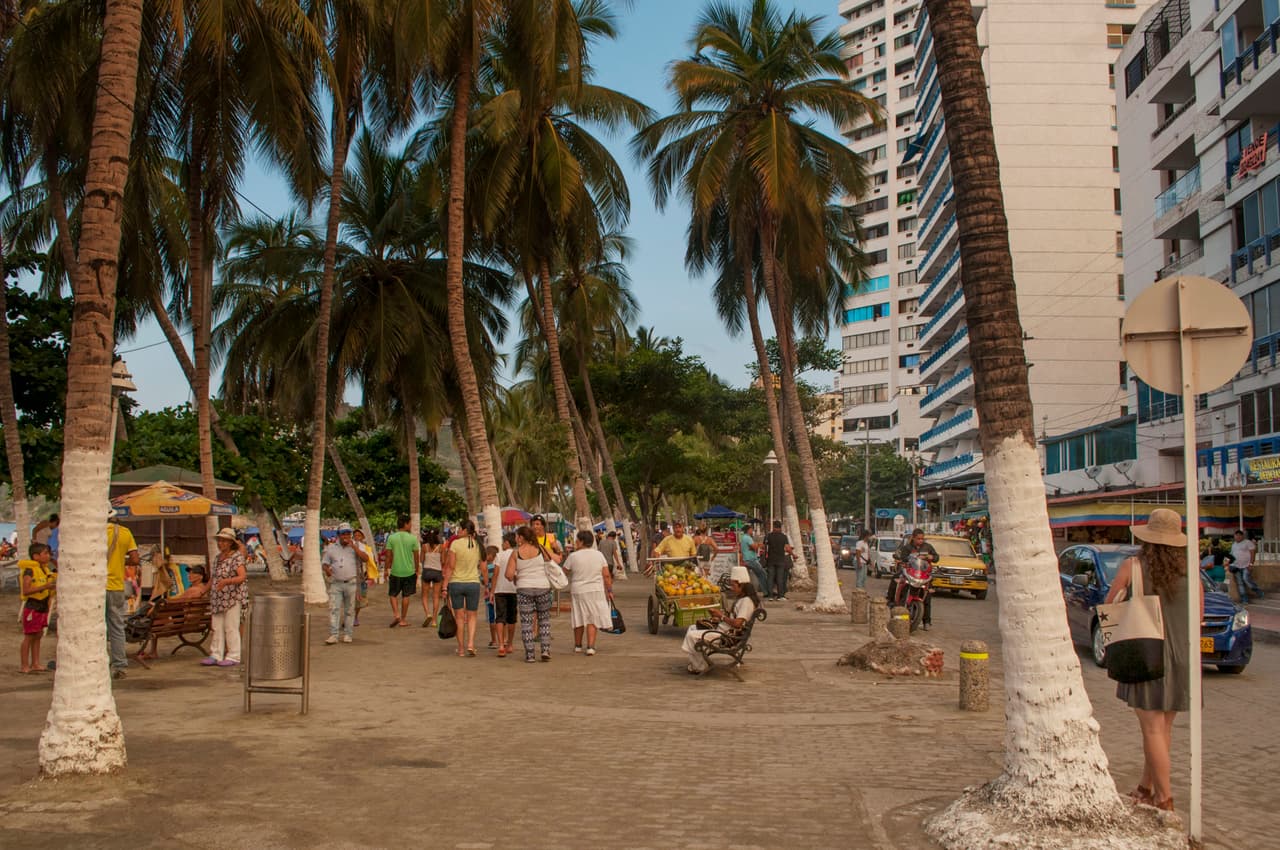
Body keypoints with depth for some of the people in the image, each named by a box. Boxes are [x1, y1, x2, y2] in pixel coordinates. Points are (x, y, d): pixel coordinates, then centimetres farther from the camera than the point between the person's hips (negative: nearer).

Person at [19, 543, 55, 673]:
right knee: (29, 636, -3)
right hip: (32, 607, -8)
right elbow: (25, 591, -25)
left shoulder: (45, 570, 11)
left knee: (38, 636, 12)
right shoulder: (29, 570, -14)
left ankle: (35, 664, 19)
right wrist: (45, 586, -30)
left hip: (43, 607, 8)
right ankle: (24, 666, 3)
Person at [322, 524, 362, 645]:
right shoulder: (331, 548, 7)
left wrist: (353, 546, -17)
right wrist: (327, 569, -14)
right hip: (335, 584, 0)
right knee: (334, 609, -8)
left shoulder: (354, 547, 5)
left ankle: (347, 634, 12)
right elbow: (324, 562, 8)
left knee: (349, 610, 5)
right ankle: (333, 635, -10)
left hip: (351, 583, 0)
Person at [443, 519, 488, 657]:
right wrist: (486, 585, 13)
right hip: (473, 583, 2)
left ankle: (461, 648, 12)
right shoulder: (479, 545, 0)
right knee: (471, 616, 12)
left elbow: (450, 567, -10)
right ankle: (471, 643, -6)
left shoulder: (455, 544, -9)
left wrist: (445, 586, -6)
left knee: (459, 617, 8)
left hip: (456, 583, -2)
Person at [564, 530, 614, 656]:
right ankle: (591, 646, -8)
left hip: (578, 591, -1)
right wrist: (609, 590, 6)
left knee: (579, 619, 13)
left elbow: (564, 572, 2)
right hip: (596, 591, 1)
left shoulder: (573, 556, -7)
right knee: (593, 619, 3)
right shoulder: (599, 554, 0)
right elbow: (607, 575, -1)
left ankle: (578, 645, 26)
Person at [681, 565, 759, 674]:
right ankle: (696, 663, 14)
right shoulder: (741, 599, 12)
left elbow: (737, 623, -27)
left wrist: (721, 615, -13)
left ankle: (702, 667, 3)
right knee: (692, 628, 17)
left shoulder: (746, 601, -20)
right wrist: (719, 618, 3)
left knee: (691, 636, -14)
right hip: (722, 628, 11)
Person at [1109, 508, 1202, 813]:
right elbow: (1199, 618, 8)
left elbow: (1109, 605, 1)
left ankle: (1164, 798, -2)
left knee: (1153, 728, 0)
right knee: (1164, 726, 14)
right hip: (1182, 658, 4)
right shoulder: (1190, 571, 1)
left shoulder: (1132, 567, -7)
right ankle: (1146, 788, 26)